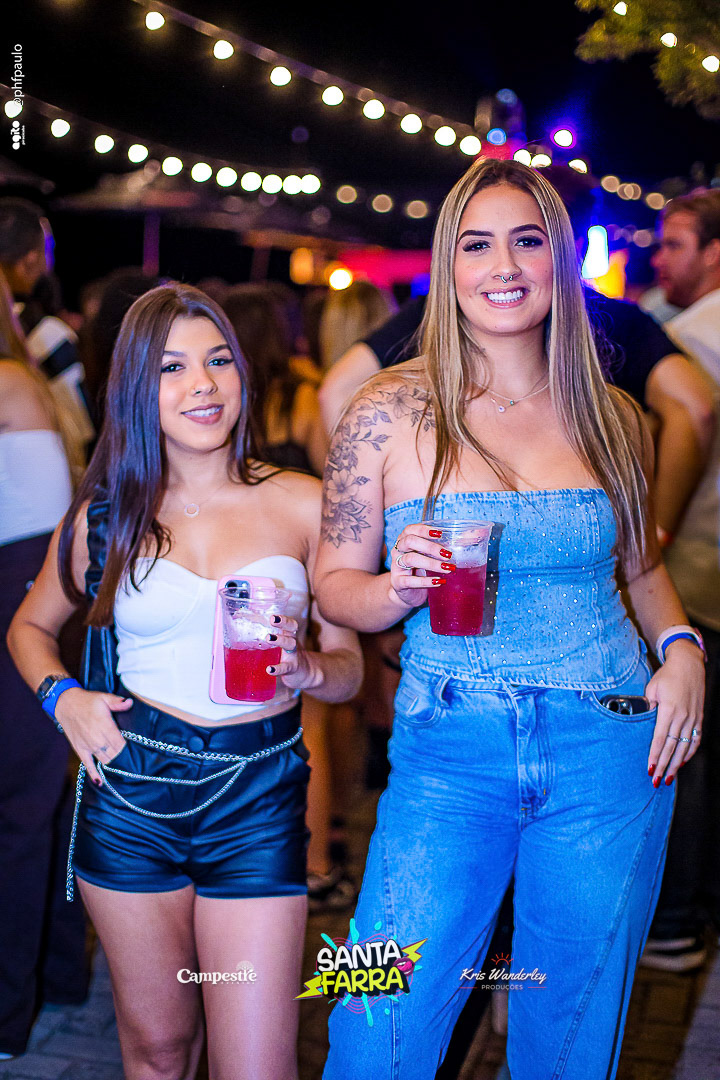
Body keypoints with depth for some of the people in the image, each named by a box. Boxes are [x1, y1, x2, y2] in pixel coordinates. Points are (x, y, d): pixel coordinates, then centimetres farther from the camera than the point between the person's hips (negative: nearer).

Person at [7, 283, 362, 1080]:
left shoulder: (302, 505, 0)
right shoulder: (105, 515, 3)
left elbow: (349, 665, 4)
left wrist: (307, 668, -18)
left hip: (258, 802, -1)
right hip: (130, 795, 1)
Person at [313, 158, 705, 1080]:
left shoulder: (613, 417, 5)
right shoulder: (390, 413, -2)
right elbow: (334, 584, 3)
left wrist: (680, 649, 1)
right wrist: (399, 591, -18)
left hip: (610, 758, 2)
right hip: (448, 754, -2)